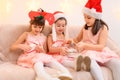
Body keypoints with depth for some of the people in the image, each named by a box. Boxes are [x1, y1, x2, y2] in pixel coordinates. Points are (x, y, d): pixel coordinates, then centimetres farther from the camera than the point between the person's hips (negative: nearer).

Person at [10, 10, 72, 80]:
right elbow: (12, 47, 6)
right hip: (28, 57, -4)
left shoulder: (43, 37, 14)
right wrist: (21, 46, -15)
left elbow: (45, 53, 16)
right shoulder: (26, 35, 7)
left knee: (50, 59, -27)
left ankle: (65, 72, -51)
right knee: (38, 60, -36)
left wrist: (42, 50, -7)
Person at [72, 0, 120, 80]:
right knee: (91, 62, -38)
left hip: (101, 52, -1)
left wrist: (84, 45, -23)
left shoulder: (103, 27, -4)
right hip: (88, 52, 1)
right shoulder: (85, 27, 9)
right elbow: (78, 39, 25)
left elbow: (101, 46, -12)